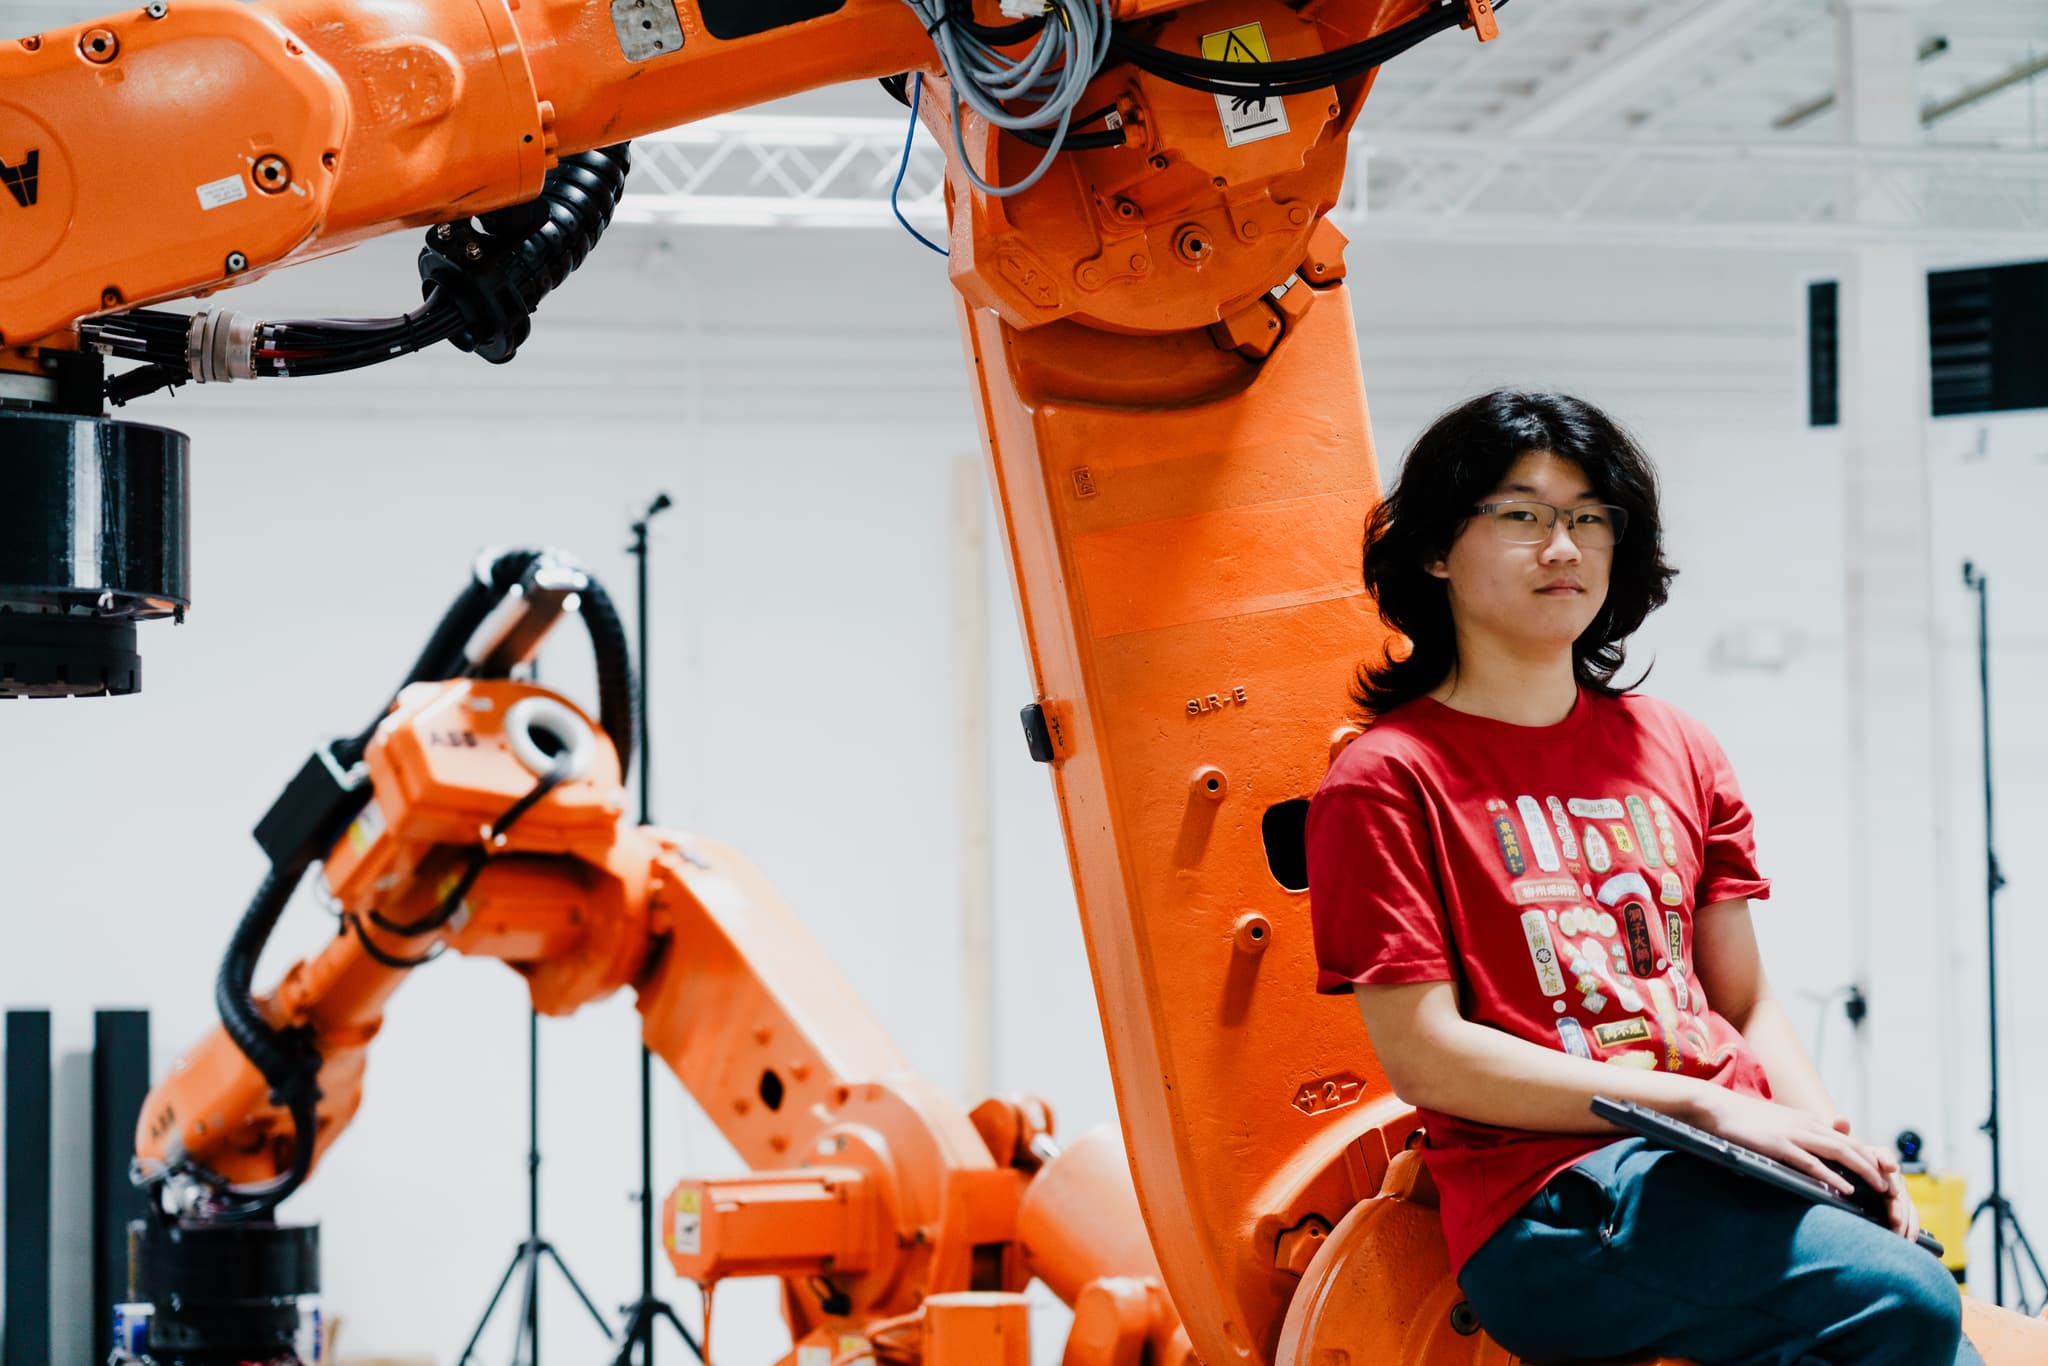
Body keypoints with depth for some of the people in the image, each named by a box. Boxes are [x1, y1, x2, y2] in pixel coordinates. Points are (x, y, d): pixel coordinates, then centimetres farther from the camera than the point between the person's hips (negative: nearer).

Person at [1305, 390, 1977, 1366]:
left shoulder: (1675, 752, 20)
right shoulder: (1385, 782, 1)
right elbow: (1424, 1057, -7)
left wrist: (1832, 1138, -1)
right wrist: (1703, 1104, -11)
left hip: (1734, 1170, 6)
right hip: (1551, 1203, -6)